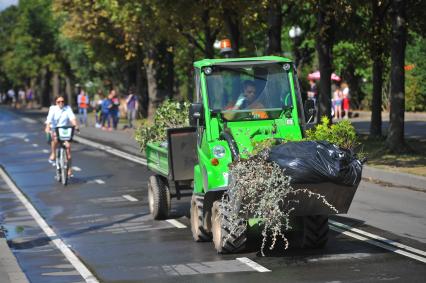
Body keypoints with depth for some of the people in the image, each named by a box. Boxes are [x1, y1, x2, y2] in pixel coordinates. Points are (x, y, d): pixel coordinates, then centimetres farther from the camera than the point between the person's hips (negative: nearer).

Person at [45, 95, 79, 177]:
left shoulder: (67, 108, -1)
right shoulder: (53, 109, -5)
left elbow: (72, 117, -15)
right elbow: (49, 119, -18)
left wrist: (75, 126, -32)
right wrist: (47, 128, -35)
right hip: (54, 129, -1)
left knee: (68, 146, -12)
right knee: (55, 139, -35)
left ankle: (69, 168, -2)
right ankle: (53, 154, -12)